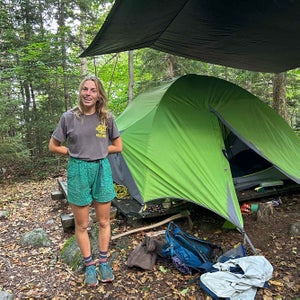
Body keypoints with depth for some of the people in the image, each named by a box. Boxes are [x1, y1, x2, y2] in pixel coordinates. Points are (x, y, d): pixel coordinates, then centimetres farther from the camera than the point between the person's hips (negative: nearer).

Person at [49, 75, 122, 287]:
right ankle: (89, 265, 30)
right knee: (82, 225, 10)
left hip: (102, 170, 1)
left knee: (104, 222, 12)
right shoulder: (69, 117, -5)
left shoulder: (107, 118, -2)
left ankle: (104, 262, 32)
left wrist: (98, 150, -3)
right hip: (78, 171, -1)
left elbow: (118, 147, 5)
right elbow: (54, 147, 3)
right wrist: (76, 153, -4)